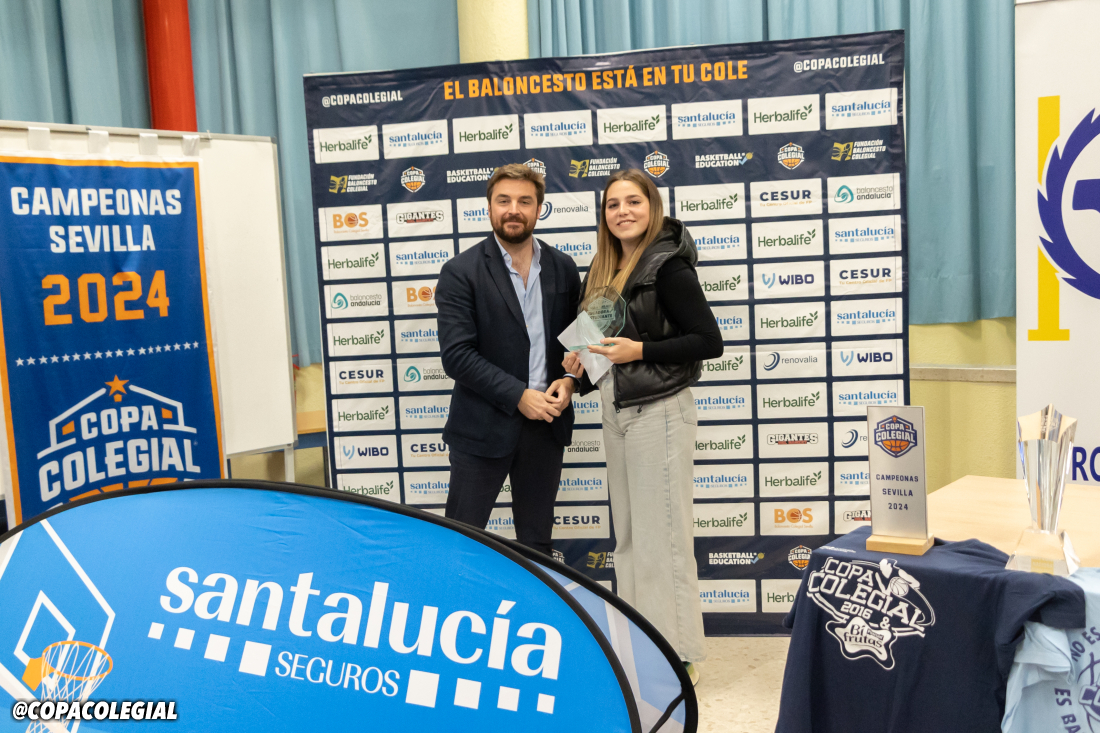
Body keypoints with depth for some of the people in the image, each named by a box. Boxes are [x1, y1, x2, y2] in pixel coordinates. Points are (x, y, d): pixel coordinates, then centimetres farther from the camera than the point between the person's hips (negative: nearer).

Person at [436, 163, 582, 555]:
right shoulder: (460, 272, -7)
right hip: (483, 426, -4)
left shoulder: (563, 268, 7)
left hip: (546, 422, 4)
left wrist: (569, 379, -6)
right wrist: (518, 396, -18)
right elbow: (456, 354, -14)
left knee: (537, 541, 16)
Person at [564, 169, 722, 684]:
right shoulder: (604, 269, 12)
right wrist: (582, 363, 2)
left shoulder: (667, 265, -12)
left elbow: (708, 341, -16)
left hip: (657, 410, -8)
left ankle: (678, 656, 11)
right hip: (615, 410, 9)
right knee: (628, 533, 13)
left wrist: (639, 351, -19)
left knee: (662, 535, -2)